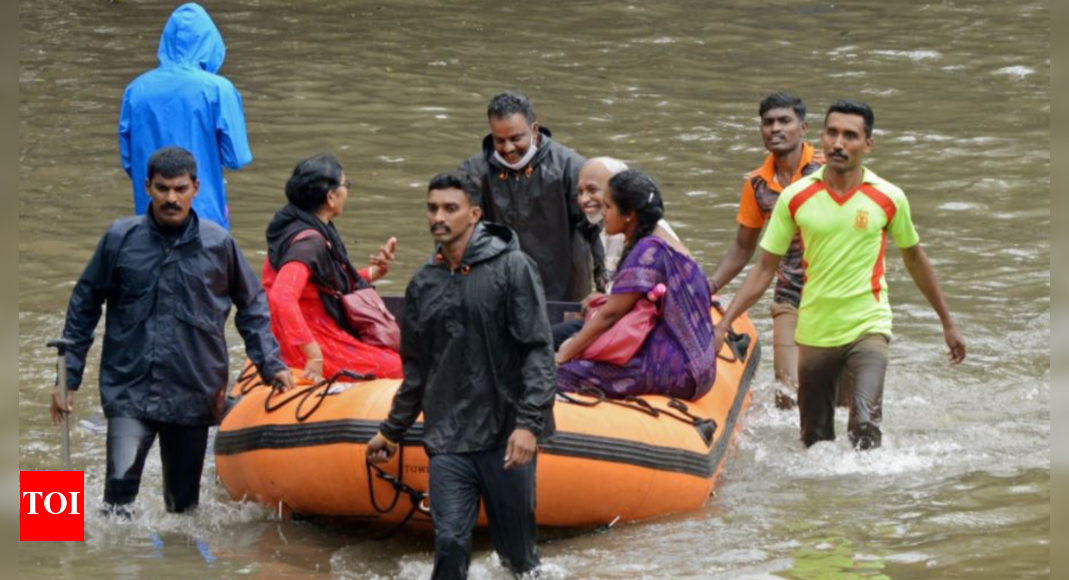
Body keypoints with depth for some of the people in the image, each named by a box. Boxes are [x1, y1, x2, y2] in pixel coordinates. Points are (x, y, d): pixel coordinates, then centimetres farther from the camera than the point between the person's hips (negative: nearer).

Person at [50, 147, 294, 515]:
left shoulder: (218, 244, 2)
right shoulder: (120, 239, 1)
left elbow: (252, 306, 15)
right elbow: (84, 306, 9)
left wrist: (270, 364, 6)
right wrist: (69, 377, 6)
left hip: (193, 396, 1)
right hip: (129, 391, -1)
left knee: (183, 502, 8)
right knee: (121, 481, -21)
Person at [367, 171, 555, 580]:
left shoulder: (512, 267, -4)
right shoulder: (424, 284, 10)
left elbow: (538, 351, -9)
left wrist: (529, 423, -19)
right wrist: (392, 432, 27)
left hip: (507, 437, -3)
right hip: (448, 440, 3)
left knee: (516, 547, 5)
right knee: (450, 543, -7)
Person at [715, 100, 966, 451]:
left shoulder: (889, 198, -3)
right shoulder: (795, 198, -1)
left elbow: (915, 259, 12)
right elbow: (765, 268, 4)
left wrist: (948, 323, 19)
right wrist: (723, 325, -3)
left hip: (867, 329, -2)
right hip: (813, 333, 2)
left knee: (865, 424, -25)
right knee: (815, 442, 10)